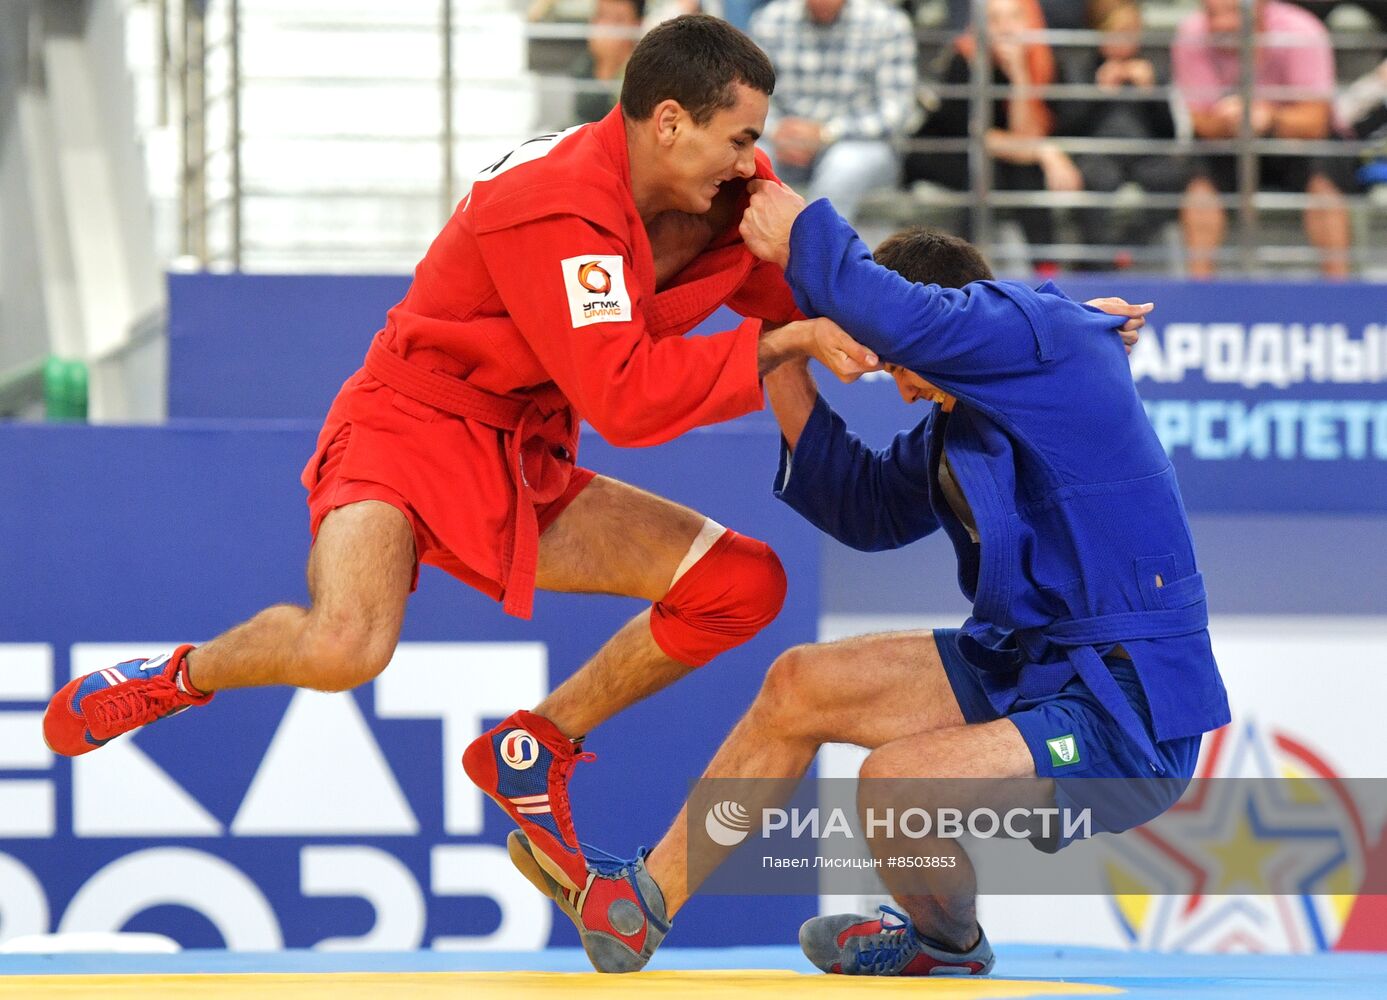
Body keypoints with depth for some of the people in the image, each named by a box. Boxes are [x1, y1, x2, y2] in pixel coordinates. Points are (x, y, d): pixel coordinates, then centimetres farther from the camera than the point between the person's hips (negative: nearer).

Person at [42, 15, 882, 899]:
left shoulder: (717, 195, -1)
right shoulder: (560, 205, -26)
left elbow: (790, 294, 9)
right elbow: (624, 398, -30)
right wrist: (780, 345, -28)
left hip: (524, 475, 9)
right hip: (414, 430, -8)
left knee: (745, 584, -2)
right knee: (344, 648, -36)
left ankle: (529, 755, 12)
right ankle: (176, 676, -2)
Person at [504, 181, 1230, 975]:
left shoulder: (1040, 331, -17)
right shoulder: (968, 410, 11)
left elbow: (893, 317, -32)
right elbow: (870, 508, 21)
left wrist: (801, 234, -13)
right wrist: (786, 374, 11)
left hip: (1130, 716, -10)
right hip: (1031, 666, 10)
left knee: (894, 781, -27)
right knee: (801, 686, 10)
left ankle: (951, 947, 7)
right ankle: (642, 901, 18)